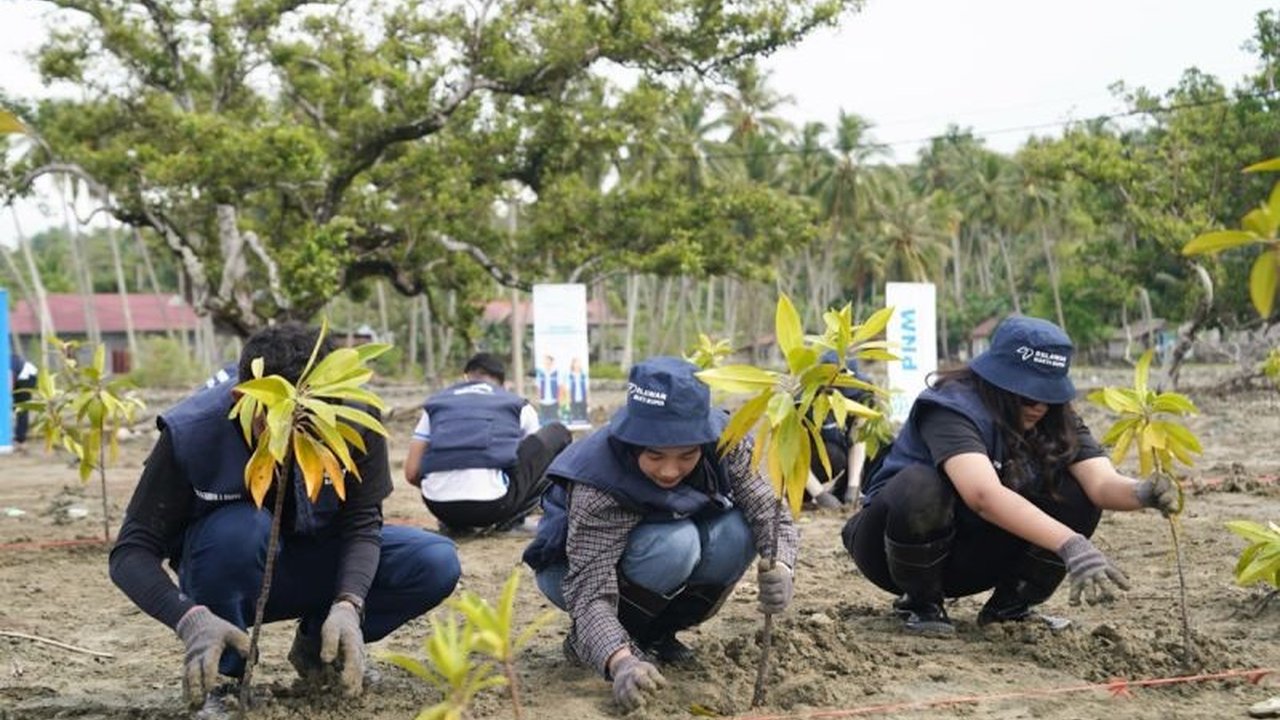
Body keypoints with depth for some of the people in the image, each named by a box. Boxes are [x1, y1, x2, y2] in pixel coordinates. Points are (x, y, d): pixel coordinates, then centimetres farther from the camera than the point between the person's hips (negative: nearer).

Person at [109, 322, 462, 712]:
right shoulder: (191, 432, -29)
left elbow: (361, 523, -18)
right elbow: (130, 552, -28)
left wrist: (348, 605, -38)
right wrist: (191, 619, -46)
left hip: (315, 564, 3)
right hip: (228, 578, -3)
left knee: (437, 563, -20)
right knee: (242, 528, -38)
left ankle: (317, 645, 5)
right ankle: (222, 673, -13)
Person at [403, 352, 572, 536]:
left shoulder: (436, 402, 22)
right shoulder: (518, 405, 20)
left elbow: (411, 473, 14)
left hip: (439, 508, 3)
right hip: (491, 503, -3)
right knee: (558, 434, 20)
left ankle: (456, 522, 16)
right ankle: (512, 518, 8)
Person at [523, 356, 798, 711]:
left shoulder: (722, 442, -25)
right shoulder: (599, 485, -37)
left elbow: (769, 511, -23)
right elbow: (591, 592, -40)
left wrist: (779, 566, -45)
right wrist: (620, 661, -58)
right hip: (573, 568, -5)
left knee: (738, 533, -23)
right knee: (675, 544, -34)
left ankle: (656, 632, -2)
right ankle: (587, 639, -11)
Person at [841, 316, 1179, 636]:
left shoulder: (1056, 420, -6)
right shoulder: (952, 406, -27)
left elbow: (1102, 483, -21)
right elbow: (984, 494, -44)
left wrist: (1144, 493, -45)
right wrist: (1069, 545, -54)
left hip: (971, 558, 5)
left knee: (1078, 494, -16)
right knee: (920, 487, -39)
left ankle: (1010, 604, 0)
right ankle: (920, 603, -13)